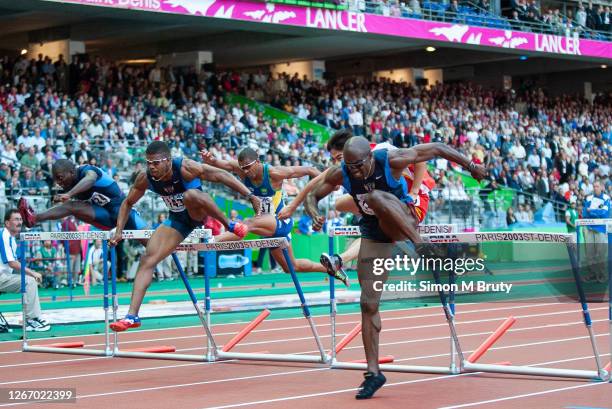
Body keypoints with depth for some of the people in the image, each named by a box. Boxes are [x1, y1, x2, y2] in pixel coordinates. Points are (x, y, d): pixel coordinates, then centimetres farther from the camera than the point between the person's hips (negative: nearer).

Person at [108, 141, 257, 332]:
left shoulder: (186, 168, -27)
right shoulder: (145, 179, -15)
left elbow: (221, 175, -22)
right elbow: (128, 203, 2)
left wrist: (250, 195, -26)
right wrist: (118, 232, -8)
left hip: (200, 213, -4)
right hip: (178, 220, 4)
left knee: (190, 195, -40)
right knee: (147, 259, -11)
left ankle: (230, 225, -19)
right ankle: (132, 316, -10)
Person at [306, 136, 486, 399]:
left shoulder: (392, 160, -23)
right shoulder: (340, 174, -13)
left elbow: (437, 149, -14)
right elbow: (312, 196, 0)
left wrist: (470, 166, -6)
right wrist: (315, 215, -23)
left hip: (400, 226, -4)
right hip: (373, 236, 4)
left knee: (376, 197, -37)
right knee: (368, 304, -3)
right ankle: (373, 372, 6)